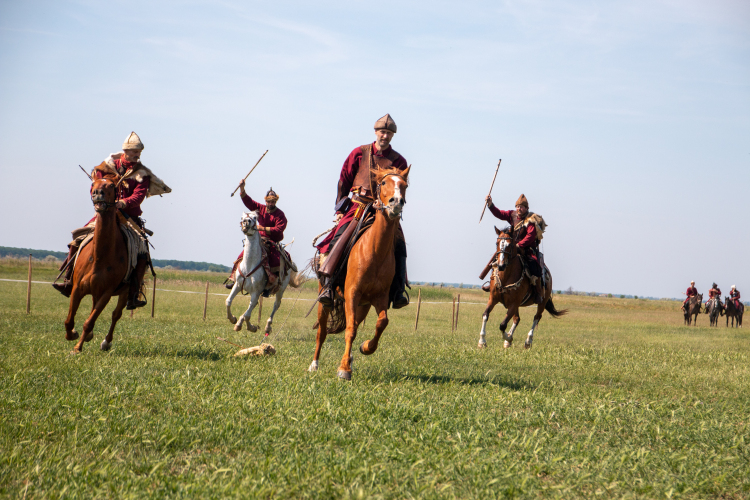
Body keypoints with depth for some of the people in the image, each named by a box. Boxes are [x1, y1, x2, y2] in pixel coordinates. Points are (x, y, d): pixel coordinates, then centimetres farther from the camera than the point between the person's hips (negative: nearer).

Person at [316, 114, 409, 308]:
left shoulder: (399, 161, 8)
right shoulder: (359, 153, 8)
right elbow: (343, 181, 12)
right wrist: (340, 209, 8)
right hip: (358, 206, -1)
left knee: (399, 243, -17)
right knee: (339, 238, -22)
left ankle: (398, 290, -16)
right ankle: (327, 285, -23)